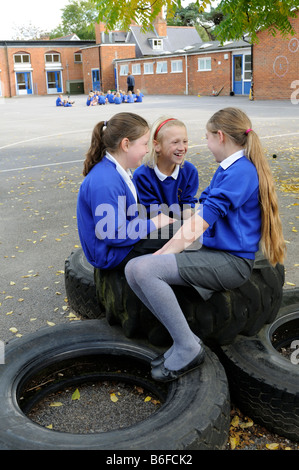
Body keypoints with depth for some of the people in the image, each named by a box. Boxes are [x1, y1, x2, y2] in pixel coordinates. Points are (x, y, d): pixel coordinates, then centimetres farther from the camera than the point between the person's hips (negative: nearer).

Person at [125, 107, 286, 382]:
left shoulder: (240, 171, -15)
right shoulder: (228, 169, 16)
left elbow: (198, 226, -19)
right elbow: (197, 217, 15)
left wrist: (163, 254, -13)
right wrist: (163, 252, 9)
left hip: (231, 262, -10)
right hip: (216, 254, 10)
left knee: (140, 269, -24)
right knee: (136, 268, 1)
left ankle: (188, 349, -14)